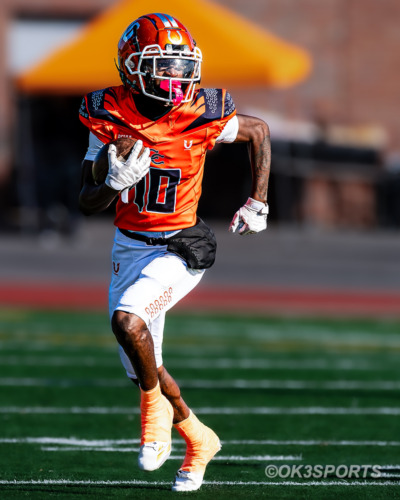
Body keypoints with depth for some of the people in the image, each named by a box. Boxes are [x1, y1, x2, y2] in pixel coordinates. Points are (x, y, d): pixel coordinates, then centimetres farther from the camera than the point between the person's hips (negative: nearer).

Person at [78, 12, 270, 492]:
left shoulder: (203, 116, -13)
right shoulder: (111, 117, -9)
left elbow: (259, 131, 8)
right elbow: (87, 203, -5)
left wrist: (257, 203, 10)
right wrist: (115, 182, -27)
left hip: (178, 249, -4)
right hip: (128, 248, 4)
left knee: (128, 320, -30)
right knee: (141, 365, 7)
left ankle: (155, 404, -4)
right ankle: (198, 439, 31)